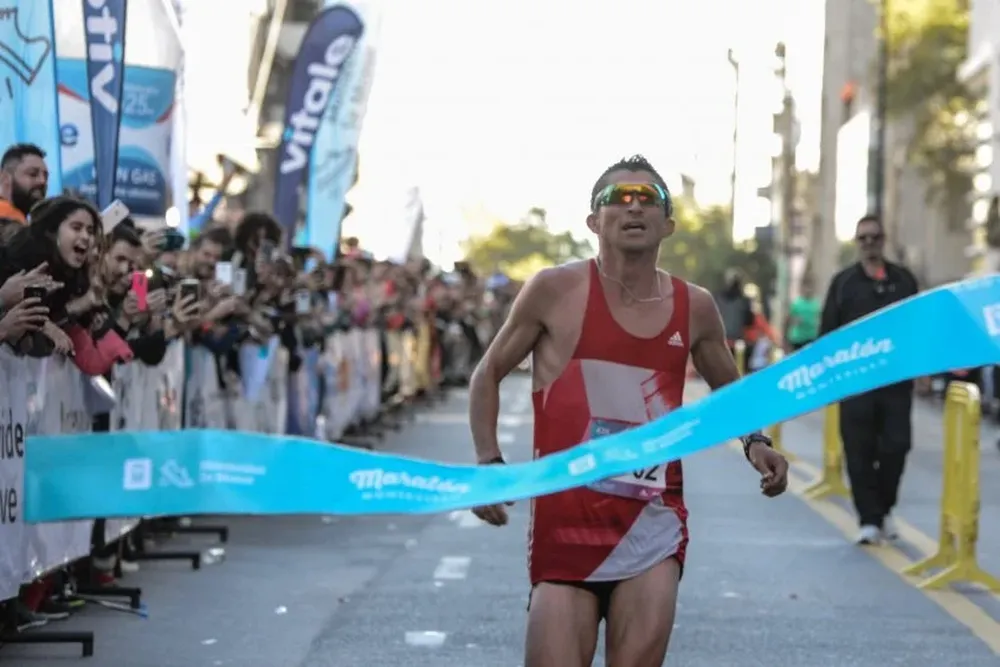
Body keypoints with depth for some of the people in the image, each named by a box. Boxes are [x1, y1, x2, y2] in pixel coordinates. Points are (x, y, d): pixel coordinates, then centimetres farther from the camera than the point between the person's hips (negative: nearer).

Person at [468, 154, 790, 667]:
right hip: (566, 524, -2)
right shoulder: (555, 290, -3)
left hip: (654, 526, 3)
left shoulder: (694, 307, 6)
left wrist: (754, 442, 4)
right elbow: (488, 375, 7)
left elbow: (729, 388, 24)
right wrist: (489, 463, -5)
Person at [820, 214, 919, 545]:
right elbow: (827, 330, 5)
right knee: (860, 451, -2)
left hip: (896, 379, 1)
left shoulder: (904, 279, 9)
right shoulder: (843, 282, 5)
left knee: (896, 446, 0)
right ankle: (870, 519, 3)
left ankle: (884, 509, 19)